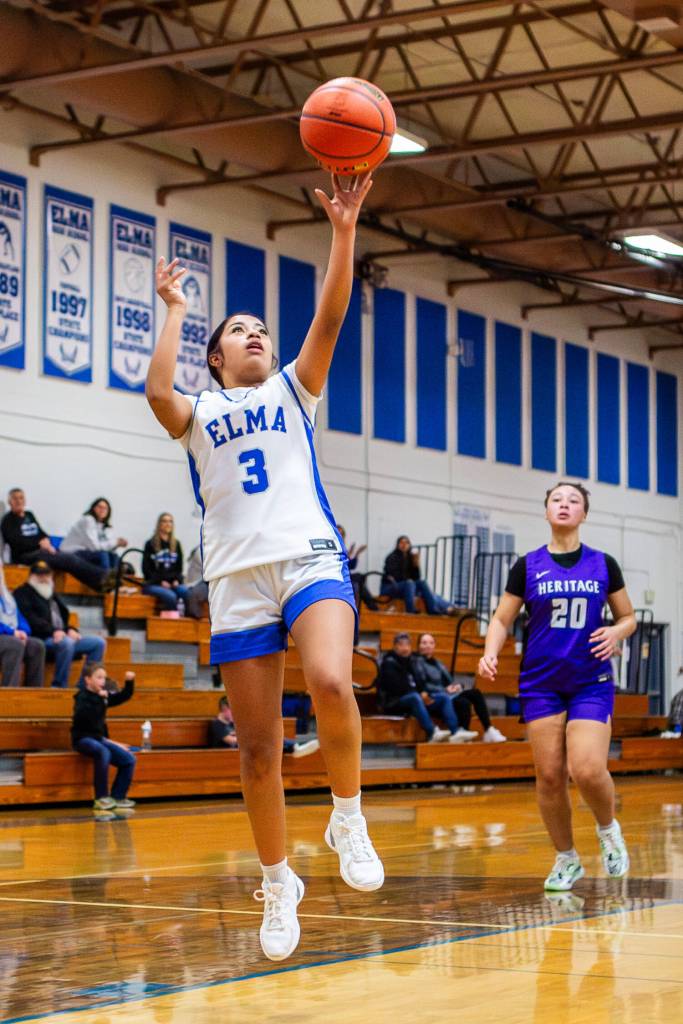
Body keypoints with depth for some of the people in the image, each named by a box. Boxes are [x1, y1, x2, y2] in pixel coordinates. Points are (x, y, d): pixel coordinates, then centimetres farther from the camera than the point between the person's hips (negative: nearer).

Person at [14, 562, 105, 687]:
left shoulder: (52, 595, 29)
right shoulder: (22, 593, 5)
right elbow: (30, 618, -11)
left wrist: (70, 630, 2)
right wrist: (53, 631, -24)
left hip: (61, 637, 8)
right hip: (40, 639, -8)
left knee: (98, 643, -6)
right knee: (66, 643, -38)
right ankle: (59, 687, -30)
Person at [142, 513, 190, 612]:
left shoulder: (176, 544, 17)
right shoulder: (150, 544, 5)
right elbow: (146, 569, 1)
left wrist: (177, 580, -3)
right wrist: (160, 581, -11)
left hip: (173, 583, 3)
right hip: (153, 584, -3)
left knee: (188, 594, -30)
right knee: (171, 596, -35)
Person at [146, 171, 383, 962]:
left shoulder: (292, 390, 19)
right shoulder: (199, 413, 16)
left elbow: (330, 315, 3)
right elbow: (158, 394, -8)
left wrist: (343, 230, -9)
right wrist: (175, 309, 3)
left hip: (310, 558, -1)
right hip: (237, 578, 1)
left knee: (330, 684, -30)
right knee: (257, 747, 1)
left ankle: (348, 817, -7)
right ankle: (278, 882, 18)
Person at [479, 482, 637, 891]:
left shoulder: (603, 564, 4)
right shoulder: (528, 566, 3)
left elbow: (628, 616, 12)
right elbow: (502, 619, 5)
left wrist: (616, 632, -10)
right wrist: (491, 654, -14)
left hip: (591, 682, -1)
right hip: (541, 684, 1)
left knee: (588, 770, -16)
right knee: (549, 775, -2)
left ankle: (609, 830, 15)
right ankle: (567, 859, 16)